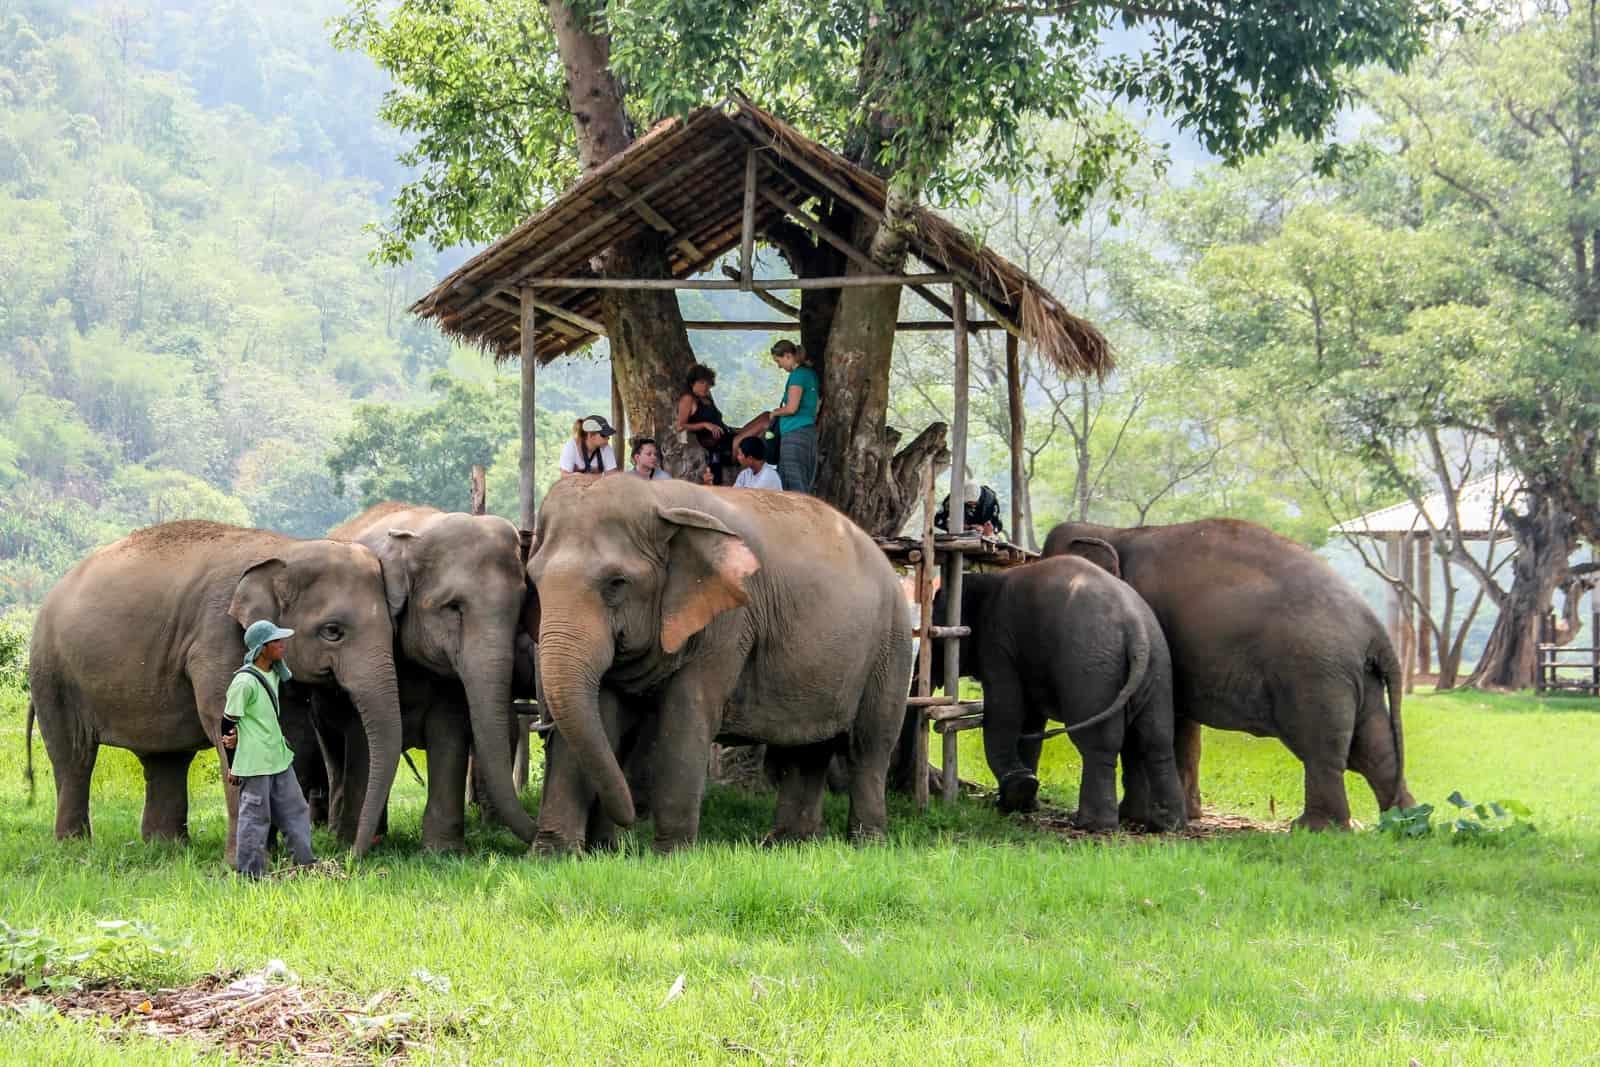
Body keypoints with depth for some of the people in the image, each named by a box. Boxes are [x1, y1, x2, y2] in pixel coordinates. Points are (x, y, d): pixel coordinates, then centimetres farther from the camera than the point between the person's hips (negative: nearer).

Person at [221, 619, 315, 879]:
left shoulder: (274, 674, 8)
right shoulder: (244, 682, -17)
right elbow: (228, 722, -12)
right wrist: (232, 765, -7)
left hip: (279, 757, 9)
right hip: (254, 762, -8)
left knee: (295, 809, 11)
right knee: (255, 815, -2)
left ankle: (306, 864, 18)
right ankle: (250, 874, 5)